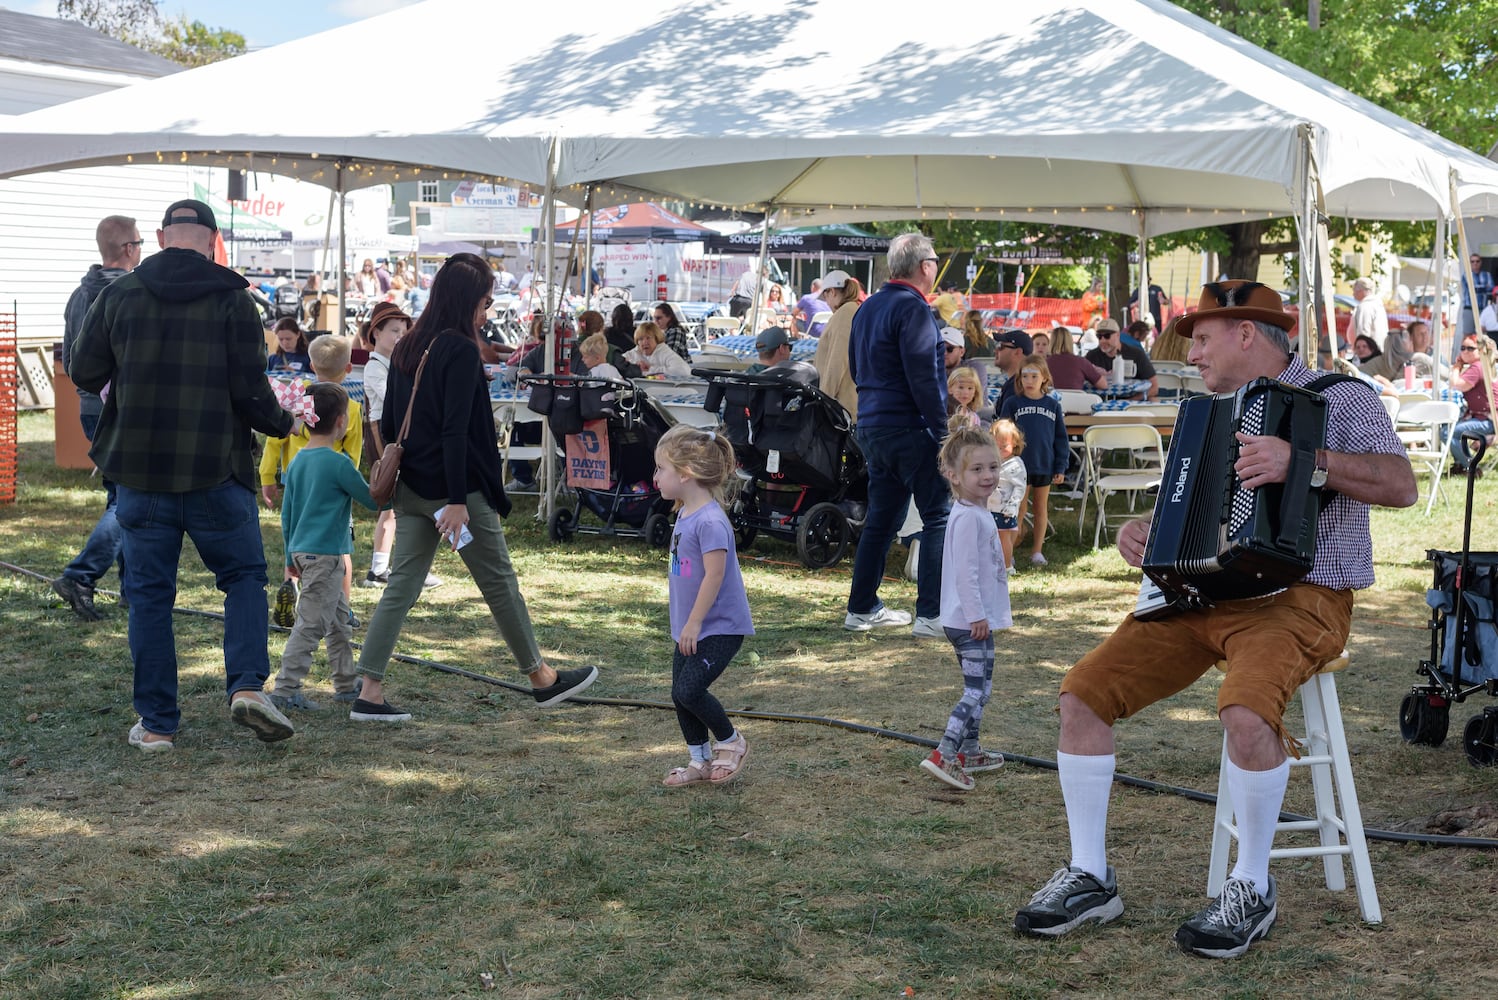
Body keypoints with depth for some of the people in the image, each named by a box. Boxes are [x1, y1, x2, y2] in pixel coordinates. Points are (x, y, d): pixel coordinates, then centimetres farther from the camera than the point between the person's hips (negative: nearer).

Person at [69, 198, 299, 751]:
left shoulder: (119, 293, 1)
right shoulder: (232, 298, -5)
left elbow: (84, 373, 5)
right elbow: (251, 390, -9)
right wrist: (282, 424, 10)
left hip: (139, 472, 2)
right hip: (217, 472, -2)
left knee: (149, 594, 9)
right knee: (245, 575, 14)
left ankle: (156, 723, 10)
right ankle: (247, 685, -6)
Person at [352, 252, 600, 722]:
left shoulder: (407, 348, 10)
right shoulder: (461, 351, -14)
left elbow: (388, 424, 14)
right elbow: (455, 431, -20)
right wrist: (458, 501, -21)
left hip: (412, 489, 7)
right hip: (454, 488, -7)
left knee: (401, 587, 6)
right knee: (500, 582, 7)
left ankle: (369, 694, 1)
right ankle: (542, 679, 21)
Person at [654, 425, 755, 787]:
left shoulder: (710, 521, -23)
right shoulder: (685, 514, 7)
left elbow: (714, 575, -24)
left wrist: (694, 623, -20)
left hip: (719, 628, -9)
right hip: (689, 628, 9)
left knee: (689, 690, -13)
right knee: (680, 695, 10)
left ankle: (732, 742, 10)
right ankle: (700, 762, 24)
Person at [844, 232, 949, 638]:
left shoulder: (868, 308, 15)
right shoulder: (912, 308, -14)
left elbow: (857, 369, 23)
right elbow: (923, 377, -19)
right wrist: (942, 432, -16)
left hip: (872, 428, 9)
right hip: (909, 429, -9)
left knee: (882, 518, 15)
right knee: (939, 516, -4)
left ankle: (862, 608, 18)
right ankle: (931, 613, -6)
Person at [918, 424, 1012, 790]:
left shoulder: (977, 513, 14)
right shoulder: (968, 517, -19)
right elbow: (965, 571, -23)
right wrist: (977, 615, -23)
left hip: (974, 619, 10)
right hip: (971, 622, -10)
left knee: (978, 688, 18)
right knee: (977, 691, -12)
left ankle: (969, 752, 27)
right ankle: (943, 756, -17)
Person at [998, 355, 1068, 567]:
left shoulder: (1053, 406, 4)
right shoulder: (1012, 404, -2)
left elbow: (1060, 438, 7)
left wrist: (1061, 468, 3)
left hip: (1045, 466, 2)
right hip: (1019, 467, -2)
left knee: (1041, 508, 10)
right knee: (1019, 508, 0)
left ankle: (1037, 551, 19)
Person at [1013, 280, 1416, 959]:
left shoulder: (1339, 397, 0)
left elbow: (1400, 485, -16)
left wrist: (1303, 460, -29)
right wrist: (1140, 532, 4)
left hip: (1298, 598, -7)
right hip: (1199, 595, 7)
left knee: (1245, 710, -35)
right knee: (1083, 691, -11)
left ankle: (1252, 889, -14)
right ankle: (1090, 878, 0)